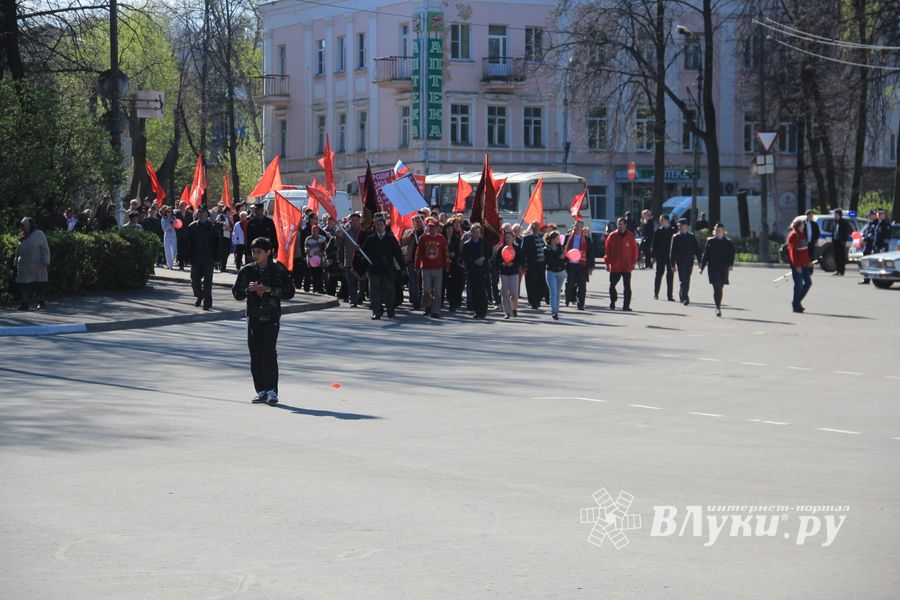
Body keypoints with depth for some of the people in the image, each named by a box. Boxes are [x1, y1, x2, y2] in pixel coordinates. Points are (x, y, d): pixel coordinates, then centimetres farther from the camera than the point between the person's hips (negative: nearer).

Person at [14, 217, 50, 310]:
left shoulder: (39, 234, -1)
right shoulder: (22, 237, 11)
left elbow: (45, 249, -4)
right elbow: (18, 251, 18)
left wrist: (46, 261, -12)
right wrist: (16, 263, 15)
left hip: (38, 265, -3)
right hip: (24, 266, 3)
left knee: (40, 284, 3)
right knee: (24, 284, -5)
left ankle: (41, 302, 16)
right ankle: (25, 303, -5)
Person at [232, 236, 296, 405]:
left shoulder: (278, 270, -1)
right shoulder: (247, 270, 6)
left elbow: (289, 292, -3)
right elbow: (236, 293, 8)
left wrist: (270, 289, -15)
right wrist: (249, 289, -12)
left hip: (271, 317, -3)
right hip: (253, 317, 3)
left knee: (269, 352, -15)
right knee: (255, 355, 2)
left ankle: (272, 391, -9)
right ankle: (261, 391, 10)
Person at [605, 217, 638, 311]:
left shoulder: (630, 236, 0)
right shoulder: (612, 236, 0)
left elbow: (634, 249, 5)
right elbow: (608, 250, 3)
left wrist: (633, 262, 1)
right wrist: (608, 263, 0)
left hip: (627, 267, -1)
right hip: (614, 266, 1)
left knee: (627, 287, -1)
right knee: (612, 285, 9)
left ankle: (626, 305, 1)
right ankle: (612, 302, 25)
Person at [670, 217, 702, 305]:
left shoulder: (692, 237, 7)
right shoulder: (676, 237, 2)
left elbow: (697, 249, 8)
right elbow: (672, 251, 2)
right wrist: (672, 264, -2)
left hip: (689, 262, 3)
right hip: (680, 262, -3)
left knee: (687, 281, 10)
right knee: (683, 281, -12)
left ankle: (683, 297, 25)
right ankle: (685, 298, -18)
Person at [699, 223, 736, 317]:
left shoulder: (729, 243, 6)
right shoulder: (710, 241, 6)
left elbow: (731, 256, 2)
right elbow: (705, 255, 8)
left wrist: (730, 265, -15)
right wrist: (702, 267, 7)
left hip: (723, 269, 1)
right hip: (713, 268, -1)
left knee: (720, 288, 10)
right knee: (716, 287, -15)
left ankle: (718, 307, 23)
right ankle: (718, 308, -20)